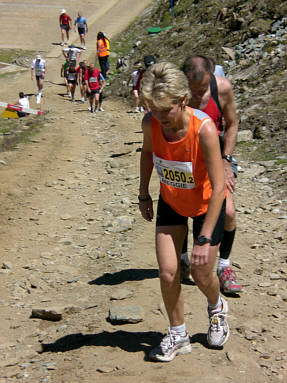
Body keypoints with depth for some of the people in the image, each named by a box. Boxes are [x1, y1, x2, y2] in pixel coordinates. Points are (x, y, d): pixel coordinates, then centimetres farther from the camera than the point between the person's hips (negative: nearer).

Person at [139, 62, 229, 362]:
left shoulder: (204, 129, -35)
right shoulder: (151, 123, -22)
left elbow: (218, 188, -31)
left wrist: (205, 239, -31)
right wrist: (143, 194, 7)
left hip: (206, 204, -3)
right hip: (171, 202, 3)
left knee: (201, 275, 6)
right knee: (168, 274, -3)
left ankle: (216, 308, 42)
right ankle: (178, 335, 20)